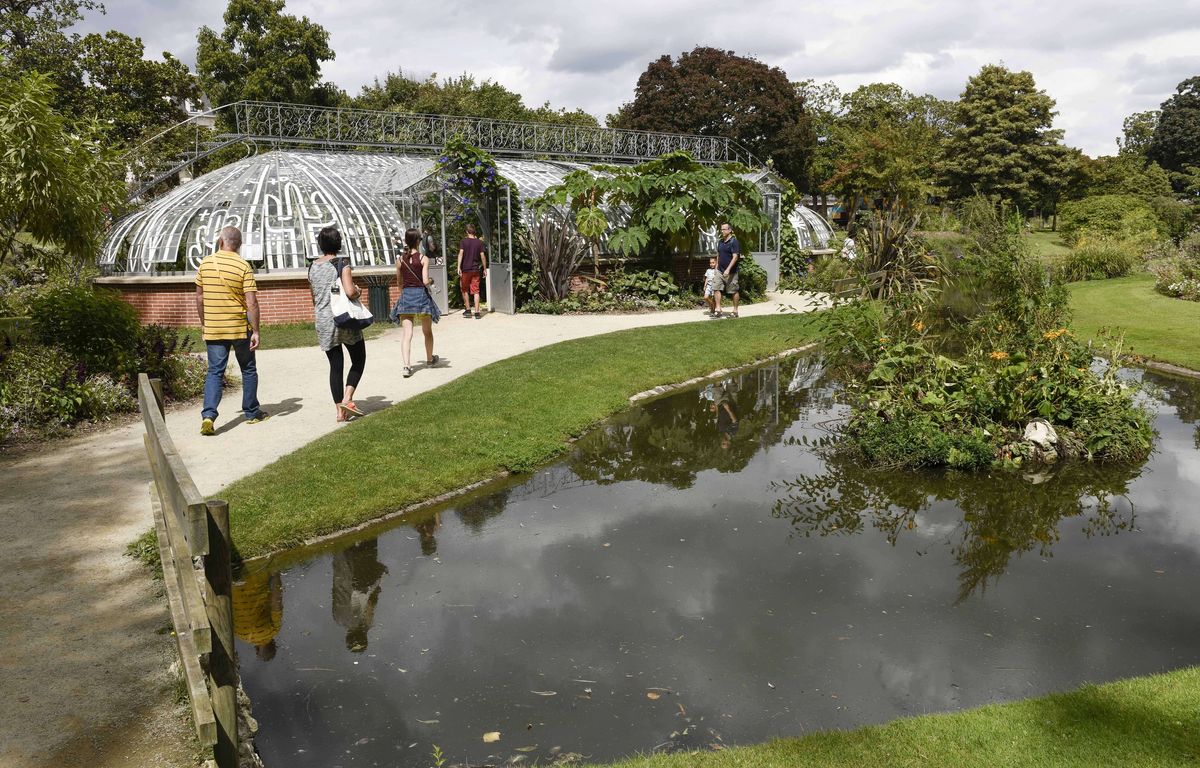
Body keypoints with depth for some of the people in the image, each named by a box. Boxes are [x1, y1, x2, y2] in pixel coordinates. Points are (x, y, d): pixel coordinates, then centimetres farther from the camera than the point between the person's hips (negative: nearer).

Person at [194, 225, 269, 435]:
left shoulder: (205, 264, 1)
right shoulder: (243, 266, -10)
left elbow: (199, 297, 8)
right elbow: (251, 303, -14)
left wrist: (204, 323, 19)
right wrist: (255, 331, -8)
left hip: (213, 329, 2)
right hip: (239, 327, -2)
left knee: (214, 372, 5)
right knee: (248, 370, 14)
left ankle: (208, 415, -11)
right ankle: (252, 412, 24)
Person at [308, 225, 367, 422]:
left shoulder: (313, 267, 8)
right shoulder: (342, 263, -10)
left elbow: (314, 297, 16)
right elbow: (350, 291, -20)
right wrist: (358, 291, -1)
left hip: (322, 322, 5)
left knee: (335, 365, 9)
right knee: (359, 359, 11)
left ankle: (339, 410, 9)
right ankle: (347, 399, -4)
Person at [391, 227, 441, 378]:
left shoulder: (400, 260, 2)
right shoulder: (423, 259, -8)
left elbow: (399, 282, 10)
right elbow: (425, 281, -15)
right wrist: (432, 281, 7)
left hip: (405, 296, 2)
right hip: (421, 295, -2)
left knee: (407, 333, -2)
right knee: (427, 331, 19)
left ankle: (407, 365, -16)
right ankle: (430, 359, 37)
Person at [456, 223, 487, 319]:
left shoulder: (464, 241, -4)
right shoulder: (479, 242, 2)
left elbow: (461, 253, -14)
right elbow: (483, 256, 0)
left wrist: (459, 267, -17)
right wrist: (484, 269, 9)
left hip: (465, 269, -2)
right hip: (476, 269, 2)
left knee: (464, 290, 15)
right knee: (476, 291, 2)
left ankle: (468, 310, 18)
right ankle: (477, 312, -4)